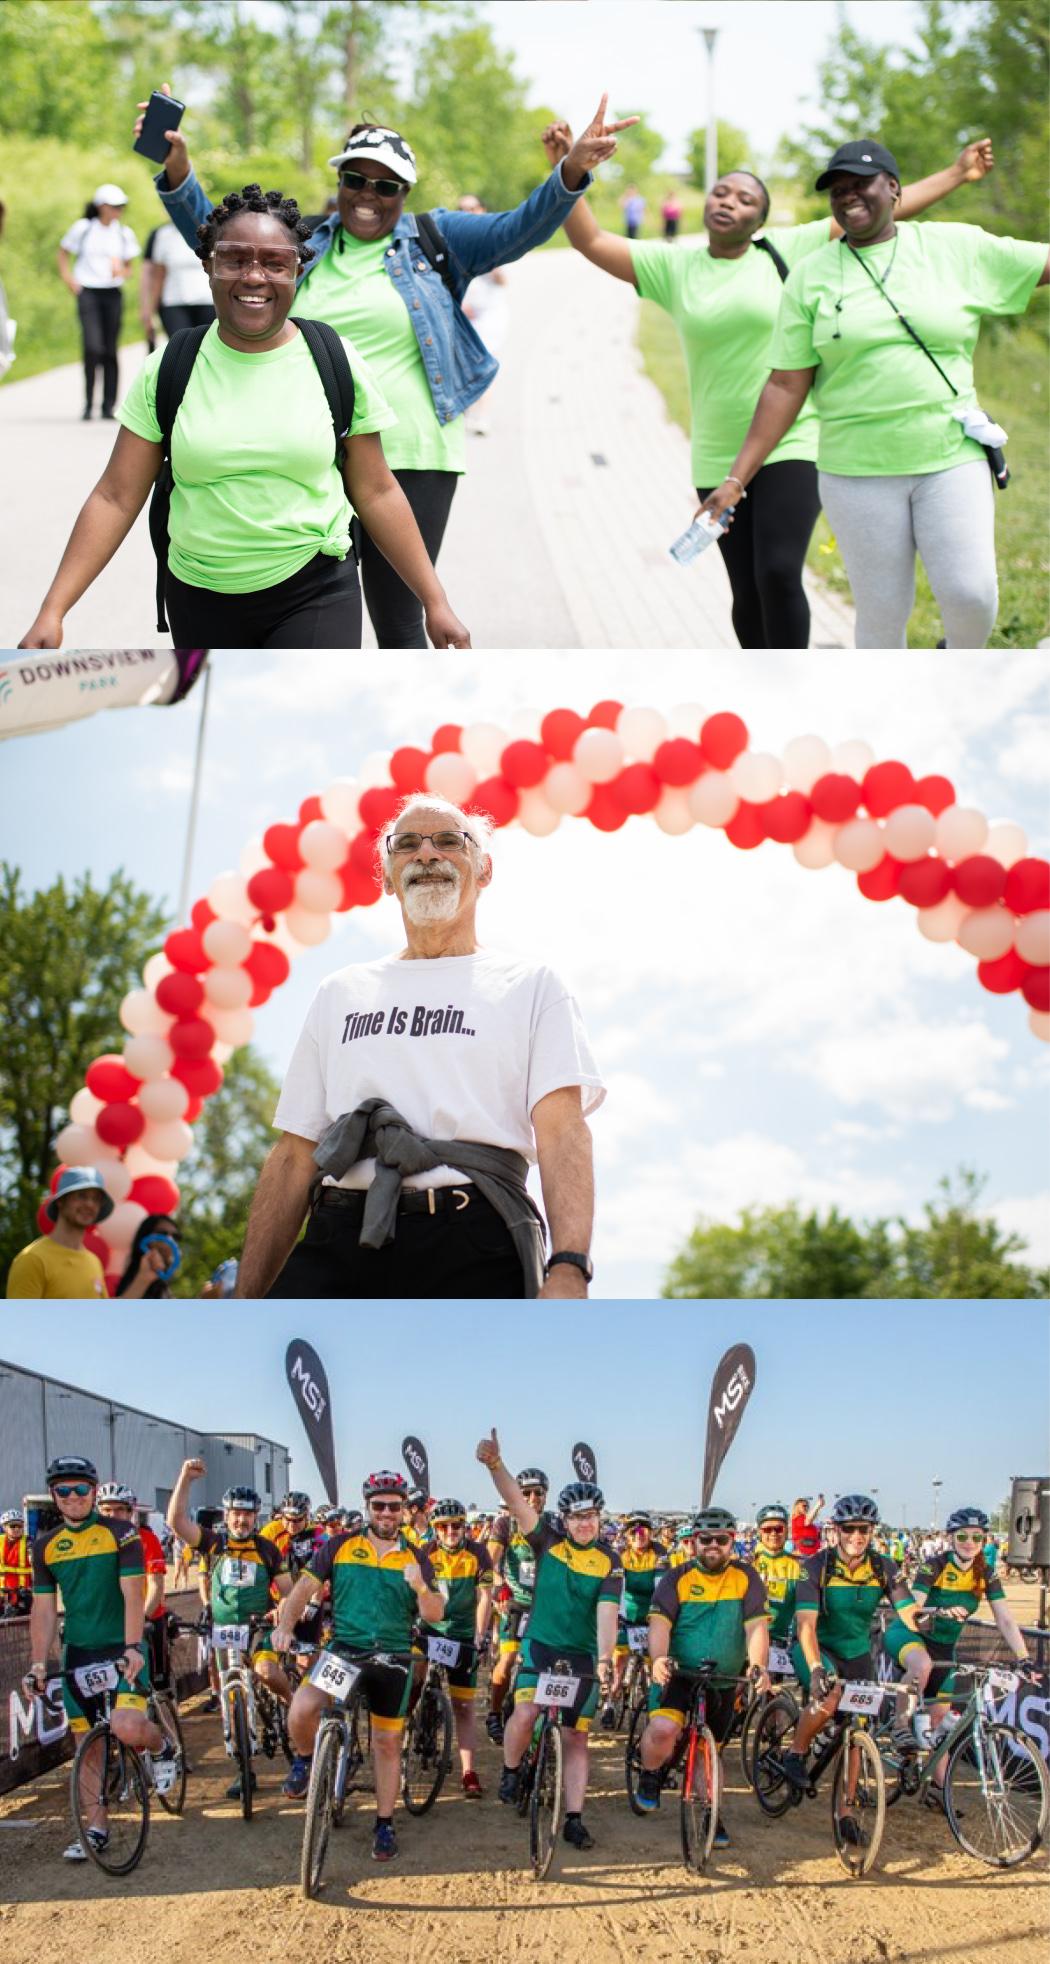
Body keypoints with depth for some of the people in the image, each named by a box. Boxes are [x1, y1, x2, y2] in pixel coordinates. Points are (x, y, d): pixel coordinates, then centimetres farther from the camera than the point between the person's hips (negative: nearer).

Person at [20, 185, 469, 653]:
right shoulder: (166, 370, -1)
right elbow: (116, 497, 0)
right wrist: (53, 610, -7)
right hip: (200, 598, 2)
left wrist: (435, 601, 2)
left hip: (314, 597, -2)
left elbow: (376, 493, 4)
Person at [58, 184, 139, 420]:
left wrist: (121, 270, -5)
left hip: (113, 293, 3)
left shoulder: (124, 233, 9)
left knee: (110, 351, 2)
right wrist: (68, 278, 2)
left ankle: (108, 406, 9)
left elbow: (128, 265, 17)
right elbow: (63, 252, 14)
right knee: (93, 347, -16)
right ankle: (88, 404, -6)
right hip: (87, 292, -3)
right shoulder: (83, 228, 2)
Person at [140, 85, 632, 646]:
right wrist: (177, 169, -8)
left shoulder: (434, 240, 4)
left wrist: (572, 170, -23)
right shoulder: (302, 242, 11)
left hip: (411, 461, -2)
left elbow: (519, 230, -6)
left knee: (399, 623, 4)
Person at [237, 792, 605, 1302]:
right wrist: (246, 1298, 7)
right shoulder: (341, 993, 25)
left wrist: (568, 1271, -18)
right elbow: (294, 1155, 19)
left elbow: (562, 1132, 0)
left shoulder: (530, 986, 15)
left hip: (472, 1247, -2)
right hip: (339, 1240, 2)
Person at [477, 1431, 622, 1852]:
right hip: (540, 1644, -1)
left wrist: (604, 1658, -28)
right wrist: (495, 1465, -35)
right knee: (524, 1713, -23)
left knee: (576, 1737, 4)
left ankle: (574, 1819, 10)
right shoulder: (548, 1541, -4)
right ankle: (511, 1772, 6)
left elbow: (607, 1612, -13)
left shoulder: (608, 1560, -4)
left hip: (583, 1655, 1)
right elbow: (517, 1502, -18)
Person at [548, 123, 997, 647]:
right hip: (719, 460, 3)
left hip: (791, 446, -3)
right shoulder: (672, 266, 5)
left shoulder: (787, 249, 0)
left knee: (779, 575, -17)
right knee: (748, 592, 7)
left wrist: (956, 174, 7)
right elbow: (592, 242, 2)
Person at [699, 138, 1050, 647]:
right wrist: (736, 478, -3)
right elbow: (786, 386, 2)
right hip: (857, 470, 0)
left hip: (950, 458, 0)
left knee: (969, 595, -12)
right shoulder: (810, 276, 3)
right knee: (882, 614, 2)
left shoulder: (957, 248, 3)